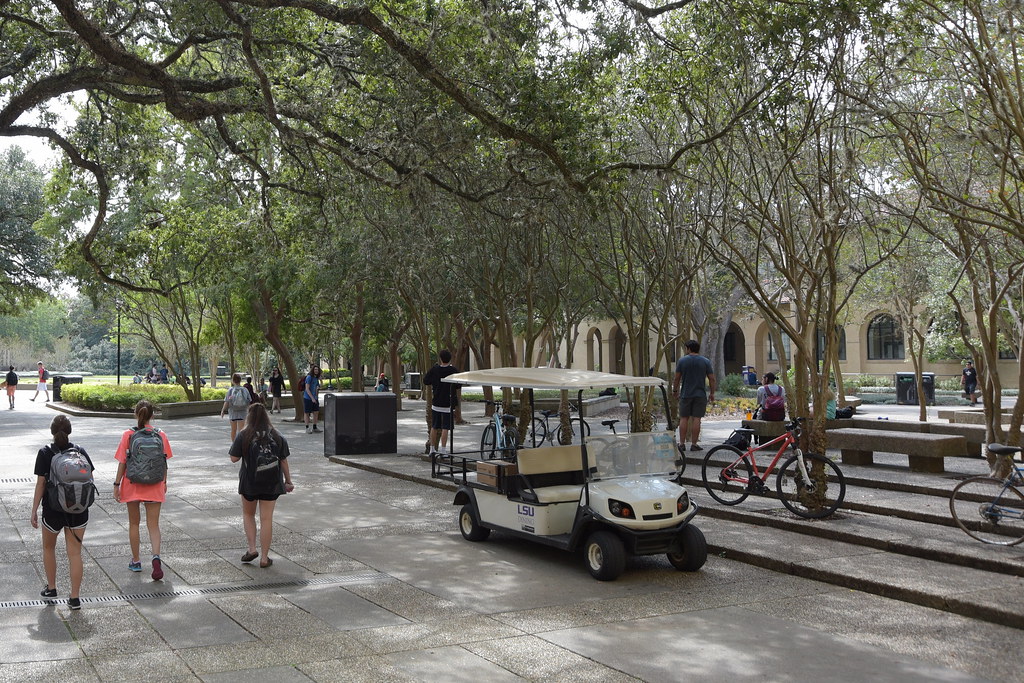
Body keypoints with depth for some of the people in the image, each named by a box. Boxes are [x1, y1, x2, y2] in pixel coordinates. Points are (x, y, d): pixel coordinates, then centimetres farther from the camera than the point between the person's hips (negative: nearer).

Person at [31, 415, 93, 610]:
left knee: (48, 548, 23)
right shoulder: (80, 451, -1)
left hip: (53, 509, -2)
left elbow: (40, 484, -10)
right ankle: (74, 598, 4)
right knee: (75, 553, 5)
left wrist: (34, 511, -4)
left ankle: (51, 588, 32)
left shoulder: (45, 453, -8)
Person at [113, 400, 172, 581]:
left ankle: (136, 561, 24)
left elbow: (122, 463, -8)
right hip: (154, 487, 1)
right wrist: (164, 483, 16)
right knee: (153, 525, 5)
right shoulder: (161, 435, -4)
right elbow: (164, 463, 3)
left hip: (132, 485, -1)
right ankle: (156, 557, -17)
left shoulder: (128, 435, -9)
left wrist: (116, 485, 1)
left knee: (134, 523, 15)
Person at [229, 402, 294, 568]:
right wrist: (288, 481, 12)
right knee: (266, 519, 6)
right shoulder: (277, 436, -2)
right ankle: (264, 557, 9)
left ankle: (252, 548, 9)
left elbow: (234, 458, -8)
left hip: (249, 482, -1)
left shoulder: (243, 436, -9)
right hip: (272, 484, 1)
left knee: (248, 514, 21)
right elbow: (283, 461, 2)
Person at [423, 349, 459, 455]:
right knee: (445, 428, -2)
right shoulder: (453, 370, -11)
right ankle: (443, 450, -5)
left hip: (436, 403, 3)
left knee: (434, 427, 13)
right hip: (448, 404, -3)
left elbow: (425, 381, 7)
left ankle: (432, 449, 19)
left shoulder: (434, 369, -4)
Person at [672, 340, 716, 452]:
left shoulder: (682, 361, 0)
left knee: (684, 418, 6)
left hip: (685, 395, 0)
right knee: (696, 419, 0)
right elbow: (712, 379, 1)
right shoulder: (706, 362, 2)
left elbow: (677, 378, 2)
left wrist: (675, 391, 14)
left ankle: (682, 443, 6)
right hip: (700, 395, 0)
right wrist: (712, 393, 10)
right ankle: (694, 444, 0)